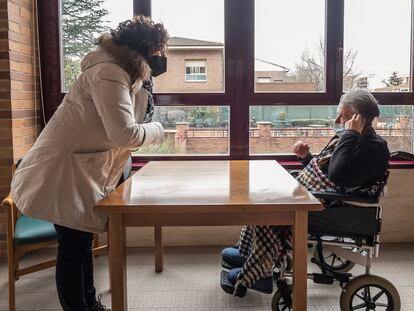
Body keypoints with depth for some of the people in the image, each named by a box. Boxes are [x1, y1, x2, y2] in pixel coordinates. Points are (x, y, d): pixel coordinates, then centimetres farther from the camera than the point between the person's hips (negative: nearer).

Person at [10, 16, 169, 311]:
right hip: (62, 170, -11)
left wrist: (143, 82, 3)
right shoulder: (109, 73, -21)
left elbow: (128, 121, 10)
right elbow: (125, 134, -28)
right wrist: (158, 129, -11)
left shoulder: (123, 72, 12)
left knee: (82, 241, 19)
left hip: (82, 169, 11)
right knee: (74, 246, -1)